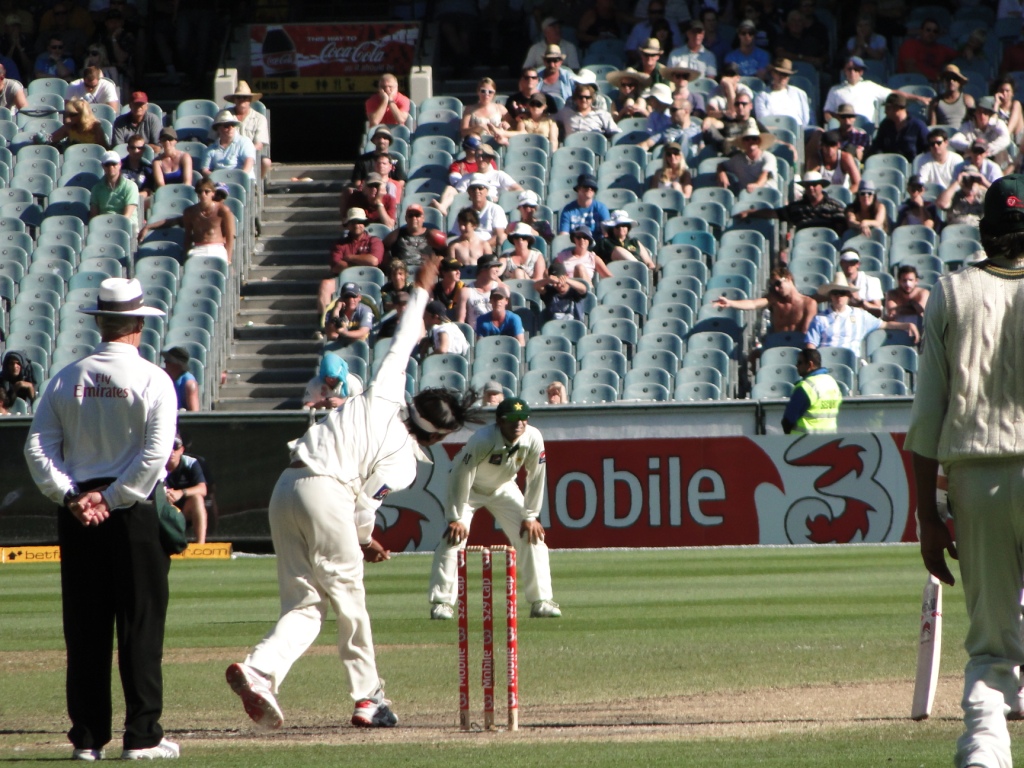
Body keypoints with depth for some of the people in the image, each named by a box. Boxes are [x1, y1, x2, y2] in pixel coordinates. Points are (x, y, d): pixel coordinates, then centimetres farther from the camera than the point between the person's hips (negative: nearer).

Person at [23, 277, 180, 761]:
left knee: (85, 629, 7)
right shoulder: (152, 381, -6)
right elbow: (156, 453, -15)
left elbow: (37, 446, -1)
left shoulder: (67, 379, 6)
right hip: (133, 516, -4)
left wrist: (70, 496, -6)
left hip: (77, 517, 4)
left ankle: (87, 736, 7)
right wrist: (111, 499, -11)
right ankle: (142, 735, -2)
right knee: (140, 625, 1)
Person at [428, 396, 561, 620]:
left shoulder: (533, 439, -25)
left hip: (504, 488, 4)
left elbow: (536, 478, -12)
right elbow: (460, 476, -30)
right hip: (470, 489, -4)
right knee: (453, 538, -19)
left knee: (532, 536, -7)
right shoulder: (482, 441, -36)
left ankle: (541, 601, 0)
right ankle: (441, 602, -12)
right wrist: (456, 518, -27)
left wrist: (530, 516, -11)